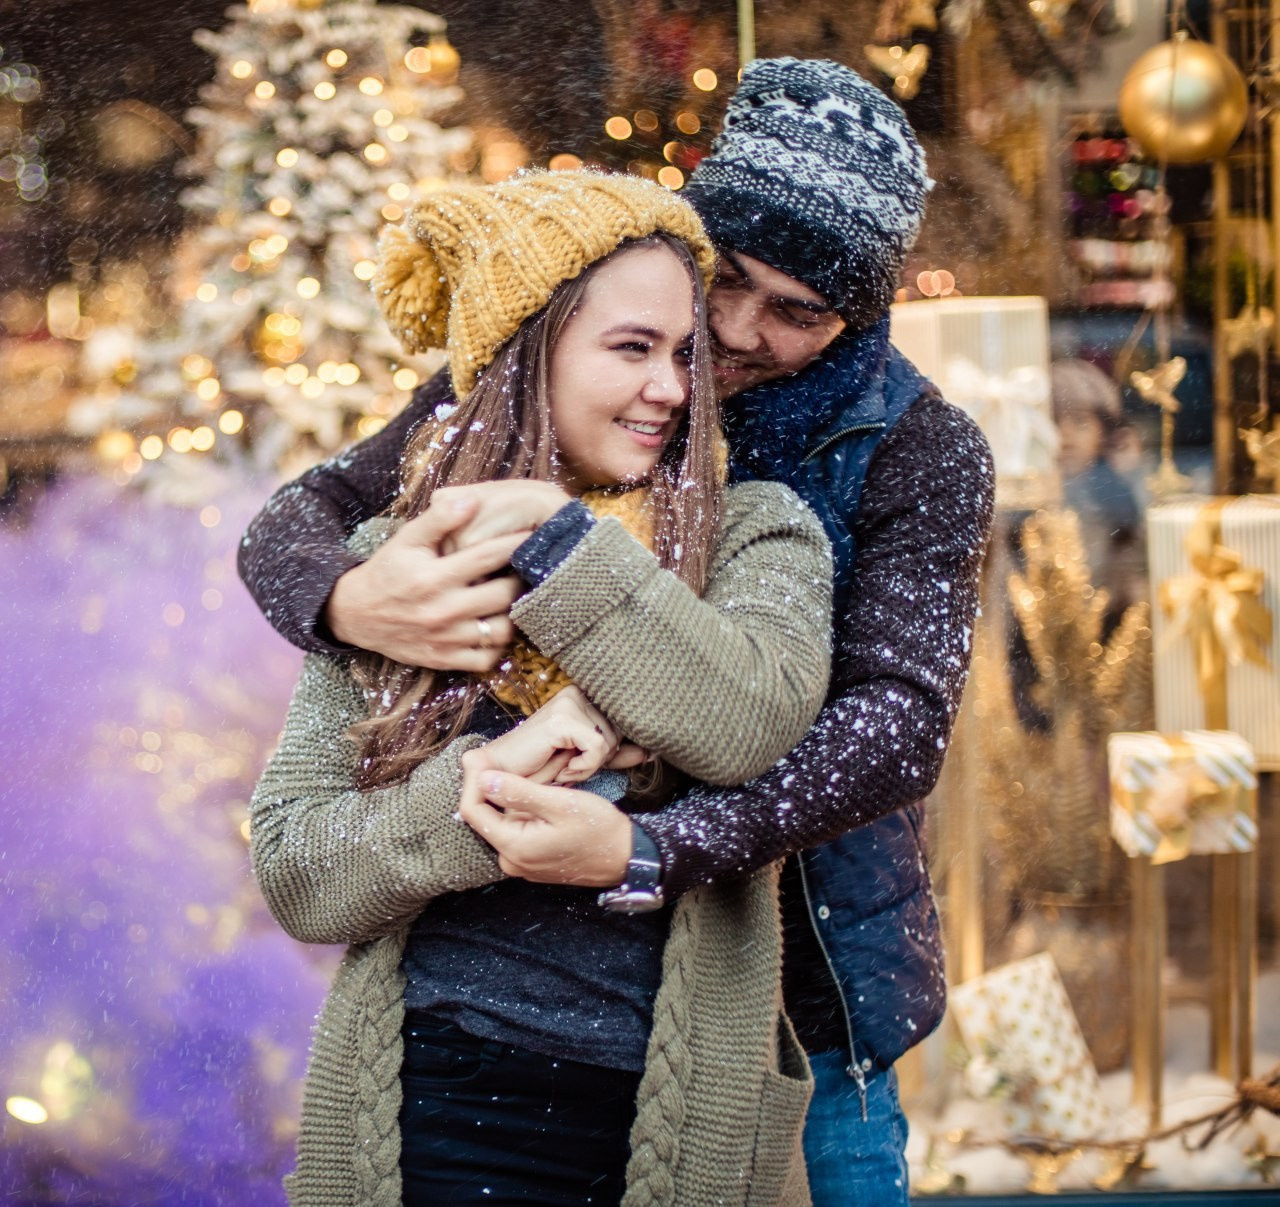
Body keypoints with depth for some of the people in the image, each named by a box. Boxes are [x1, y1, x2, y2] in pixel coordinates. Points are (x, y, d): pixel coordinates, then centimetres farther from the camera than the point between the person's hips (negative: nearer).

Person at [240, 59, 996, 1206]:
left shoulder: (918, 456, -10)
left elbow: (902, 720, -23)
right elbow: (298, 518, -3)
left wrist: (650, 848, -39)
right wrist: (347, 600, -30)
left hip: (807, 987, -1)